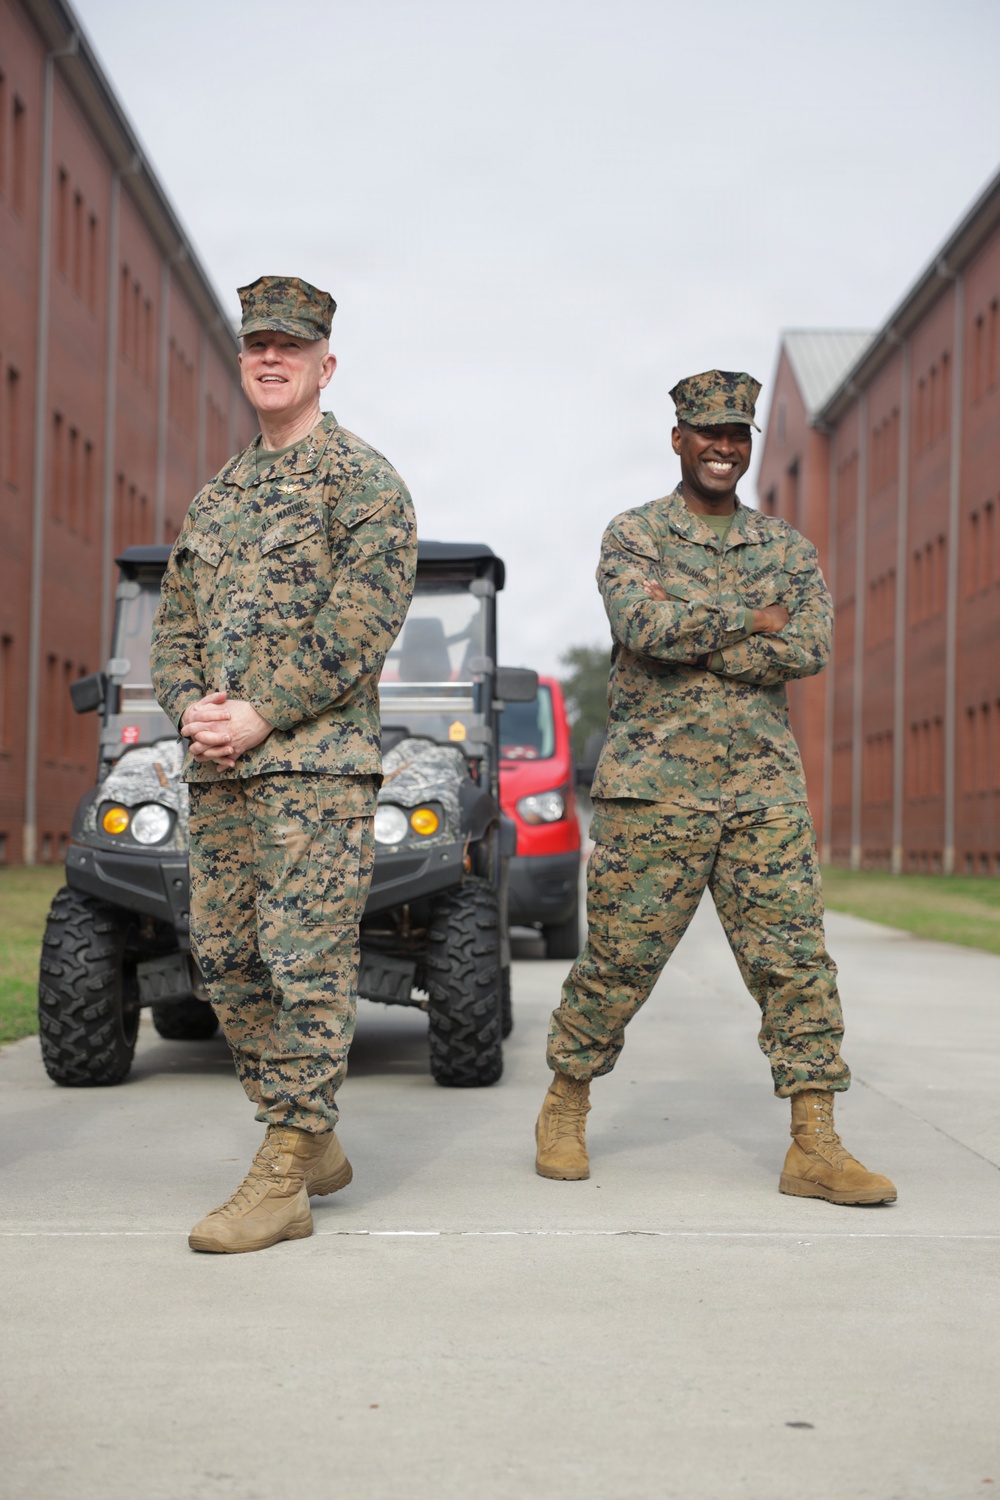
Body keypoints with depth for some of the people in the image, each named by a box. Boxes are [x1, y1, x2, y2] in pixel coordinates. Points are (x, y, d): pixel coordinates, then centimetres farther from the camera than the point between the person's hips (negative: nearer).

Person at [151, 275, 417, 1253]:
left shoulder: (363, 479, -1)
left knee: (306, 962, -9)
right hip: (216, 767, 8)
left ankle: (282, 1182, -7)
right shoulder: (216, 495, 21)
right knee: (224, 961, 8)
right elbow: (175, 622, 17)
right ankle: (313, 1144, 20)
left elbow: (362, 622, -12)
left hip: (316, 758, -7)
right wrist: (190, 708, -3)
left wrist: (262, 714, -17)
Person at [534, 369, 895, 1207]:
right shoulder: (633, 535, 4)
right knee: (620, 961, 2)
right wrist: (751, 619, -8)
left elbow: (811, 649, -5)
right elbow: (645, 626, -17)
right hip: (653, 786, -3)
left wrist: (692, 631, -10)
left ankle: (815, 1147, 1)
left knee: (798, 960, -3)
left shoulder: (788, 549, 13)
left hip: (765, 789, 3)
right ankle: (564, 1112, 22)